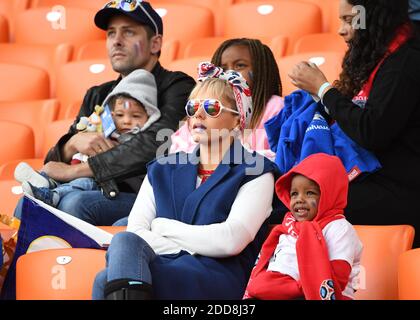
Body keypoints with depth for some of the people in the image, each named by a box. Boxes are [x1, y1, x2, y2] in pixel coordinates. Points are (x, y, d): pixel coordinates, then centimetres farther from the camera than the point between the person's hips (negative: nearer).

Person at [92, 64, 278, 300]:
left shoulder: (255, 172, 12)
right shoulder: (162, 170, 28)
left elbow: (231, 241, -6)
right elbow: (135, 230, 11)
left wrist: (163, 227, 5)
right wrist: (189, 249, -7)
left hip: (217, 277, -5)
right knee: (125, 243, -35)